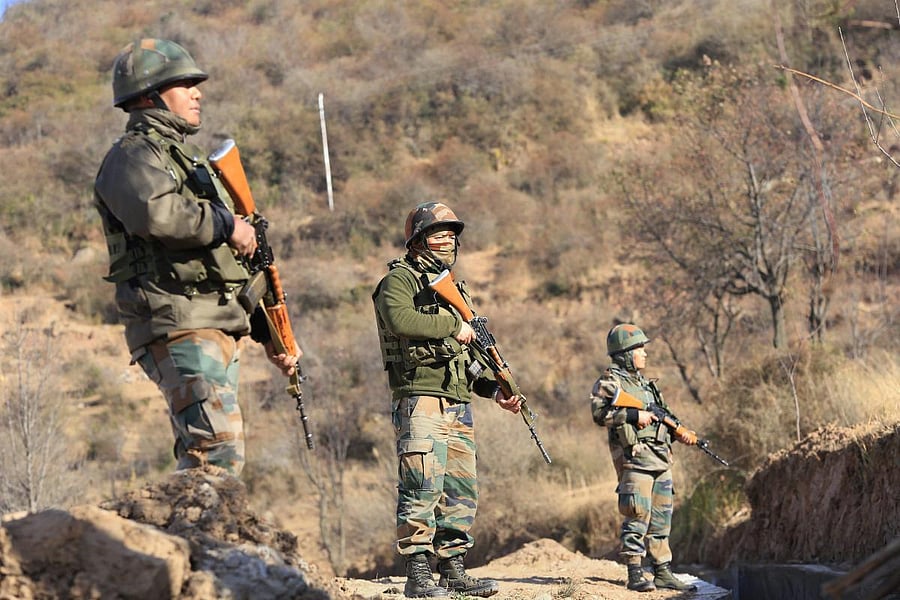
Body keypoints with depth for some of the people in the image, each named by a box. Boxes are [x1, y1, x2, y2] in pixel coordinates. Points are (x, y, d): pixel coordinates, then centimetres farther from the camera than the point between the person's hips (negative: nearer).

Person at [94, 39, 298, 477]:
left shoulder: (188, 159, 27)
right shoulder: (133, 156, -3)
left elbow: (235, 261, 28)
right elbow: (155, 212, -29)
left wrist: (269, 334, 24)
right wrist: (225, 224, -16)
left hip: (219, 328, 10)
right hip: (178, 328, -10)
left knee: (202, 454, 9)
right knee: (219, 445, -21)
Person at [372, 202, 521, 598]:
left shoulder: (456, 288, 24)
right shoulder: (400, 280, 0)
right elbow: (401, 319, -23)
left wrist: (494, 389, 13)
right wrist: (452, 325, -14)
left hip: (459, 406, 8)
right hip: (421, 402, -8)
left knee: (461, 492, 8)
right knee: (423, 488, -13)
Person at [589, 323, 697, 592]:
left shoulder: (645, 383, 22)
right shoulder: (610, 381, -4)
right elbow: (599, 413, -18)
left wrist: (679, 433, 10)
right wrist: (634, 416, -20)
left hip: (661, 458, 9)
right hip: (634, 457, -8)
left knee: (661, 517, 9)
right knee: (638, 515, -12)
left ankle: (663, 573, 13)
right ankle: (635, 574, -9)